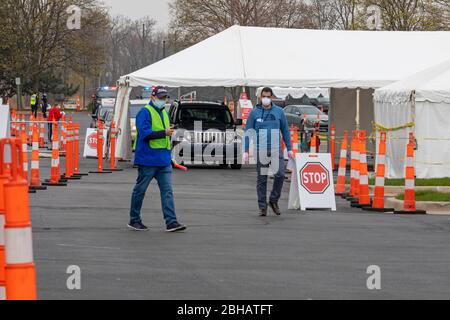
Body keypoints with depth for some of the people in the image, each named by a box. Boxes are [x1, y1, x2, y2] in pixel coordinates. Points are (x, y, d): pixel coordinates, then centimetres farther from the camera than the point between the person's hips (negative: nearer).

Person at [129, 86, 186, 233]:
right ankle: (134, 220, 14)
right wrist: (164, 133, -27)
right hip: (147, 160, -7)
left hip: (164, 160, 7)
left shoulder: (164, 113, 18)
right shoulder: (145, 113, -8)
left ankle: (171, 222, -6)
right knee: (140, 190, 4)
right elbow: (145, 133, -21)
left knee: (167, 191, -2)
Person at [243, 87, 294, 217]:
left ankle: (274, 200, 5)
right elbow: (248, 132, 4)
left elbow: (285, 131, 12)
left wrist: (289, 149, 7)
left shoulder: (279, 112, 6)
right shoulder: (254, 113, 3)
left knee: (280, 174, -14)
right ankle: (262, 206, 9)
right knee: (262, 179, 2)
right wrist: (246, 151, -4)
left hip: (276, 149, 1)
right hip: (261, 150, -1)